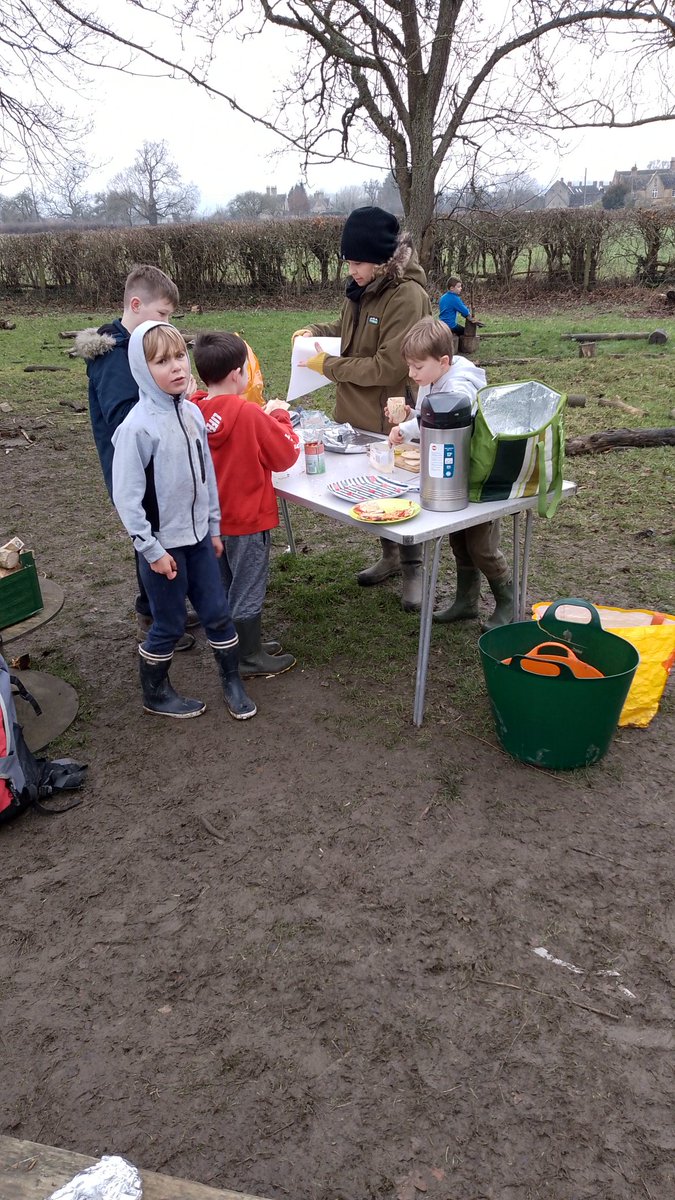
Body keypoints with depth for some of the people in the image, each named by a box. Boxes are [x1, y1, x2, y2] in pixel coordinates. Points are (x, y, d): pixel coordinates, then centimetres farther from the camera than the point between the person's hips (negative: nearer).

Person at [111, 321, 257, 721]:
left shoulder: (193, 413, 1)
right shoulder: (137, 426, -19)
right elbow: (127, 495, -16)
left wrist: (214, 528, 13)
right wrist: (151, 549, -15)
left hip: (198, 536, 6)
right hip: (163, 543, -6)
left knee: (218, 611, 12)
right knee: (169, 624, 7)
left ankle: (232, 681, 31)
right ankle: (155, 693, 29)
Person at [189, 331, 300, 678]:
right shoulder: (250, 414, -22)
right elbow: (287, 454, -13)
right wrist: (279, 416, -1)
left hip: (211, 517, 7)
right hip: (247, 519, -7)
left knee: (225, 585, 19)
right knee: (248, 589, 6)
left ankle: (240, 646, 35)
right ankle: (250, 659, 19)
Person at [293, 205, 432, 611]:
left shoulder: (407, 295, -21)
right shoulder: (362, 289, 3)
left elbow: (388, 367, -25)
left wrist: (329, 365, -17)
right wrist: (315, 332, 3)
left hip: (391, 421, -8)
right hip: (359, 416, 8)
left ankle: (413, 568, 23)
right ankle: (390, 557, 37)